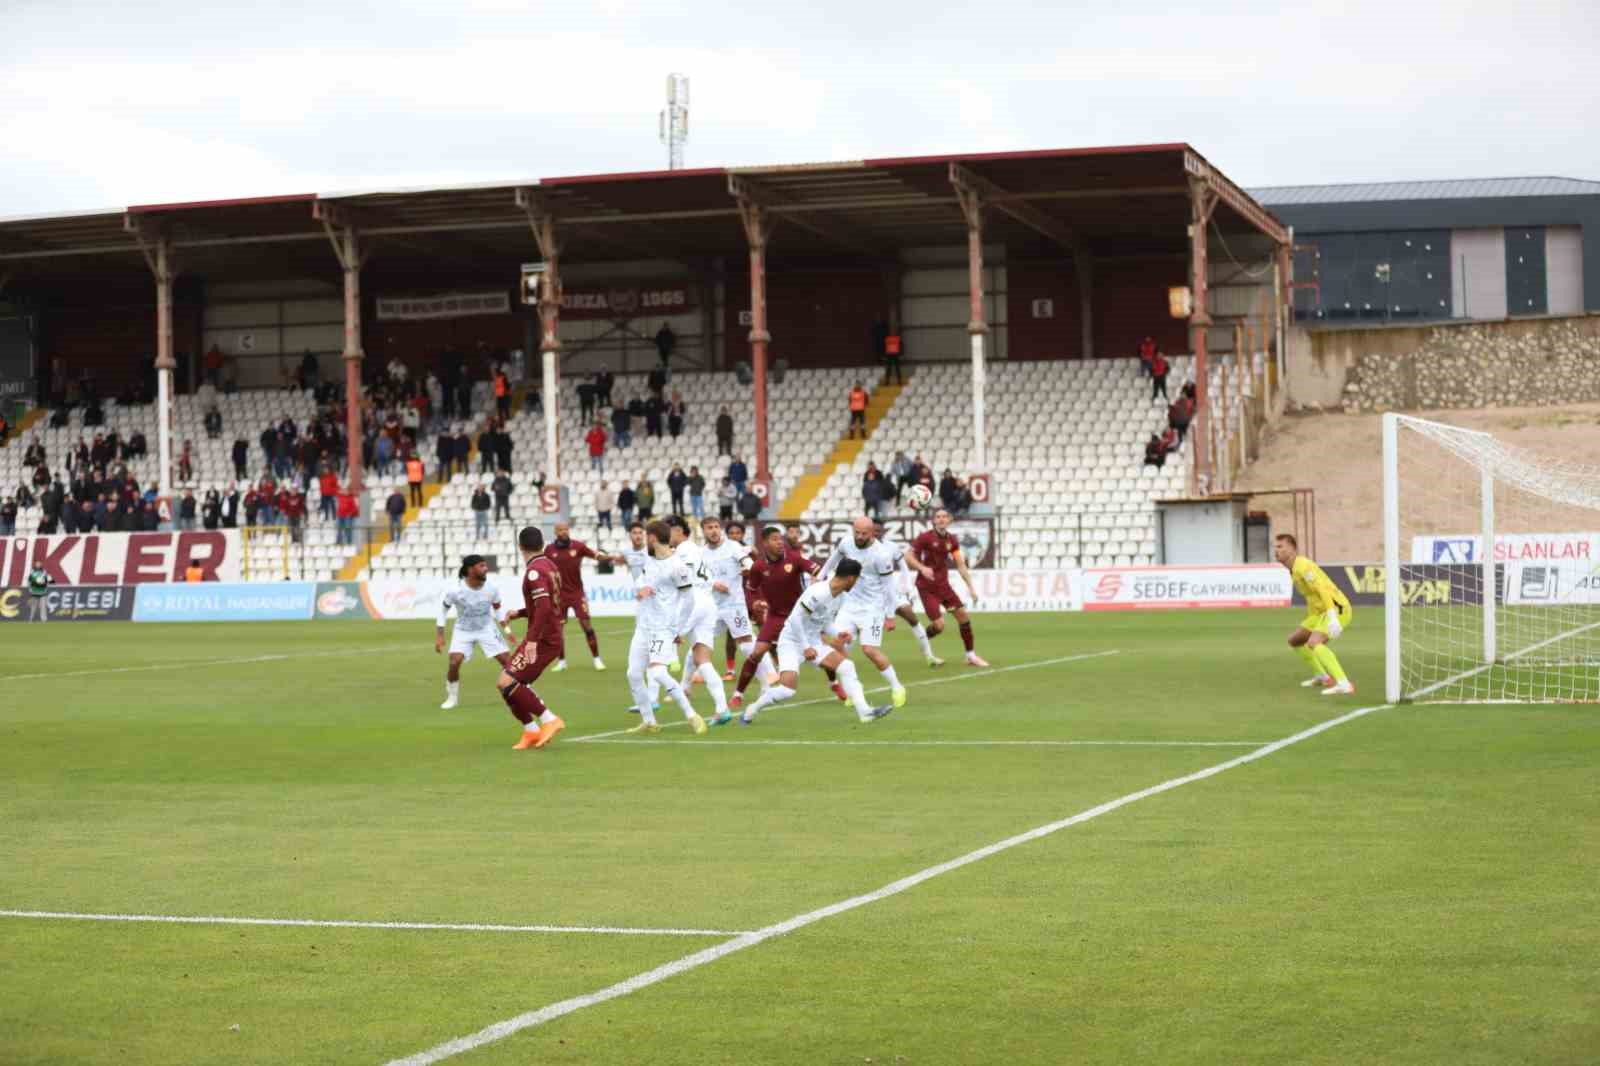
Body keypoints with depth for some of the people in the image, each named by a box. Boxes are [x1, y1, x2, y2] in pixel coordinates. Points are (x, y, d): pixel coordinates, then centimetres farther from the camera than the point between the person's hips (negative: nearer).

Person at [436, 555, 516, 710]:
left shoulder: (491, 589, -16)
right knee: (454, 662, -19)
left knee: (507, 660, -7)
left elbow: (498, 609, 4)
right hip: (463, 631, -2)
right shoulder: (455, 592, -23)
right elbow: (443, 610, -7)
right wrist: (439, 636, -8)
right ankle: (452, 698, 4)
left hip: (487, 629, 2)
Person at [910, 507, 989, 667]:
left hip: (943, 585, 5)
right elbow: (908, 557, -11)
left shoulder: (951, 540, 3)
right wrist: (922, 568, -29)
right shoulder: (925, 537, -12)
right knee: (939, 625, -14)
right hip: (927, 587, -5)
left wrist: (971, 587, 0)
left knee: (963, 615, -1)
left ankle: (971, 655, 12)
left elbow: (961, 565, 6)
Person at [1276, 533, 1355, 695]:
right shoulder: (1293, 569, 13)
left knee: (1313, 643, -30)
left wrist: (1332, 618, -36)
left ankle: (1344, 684, -36)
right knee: (1294, 640, 19)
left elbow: (1324, 590, -27)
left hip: (1337, 609, -10)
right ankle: (1321, 676, 32)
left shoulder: (1303, 566, -17)